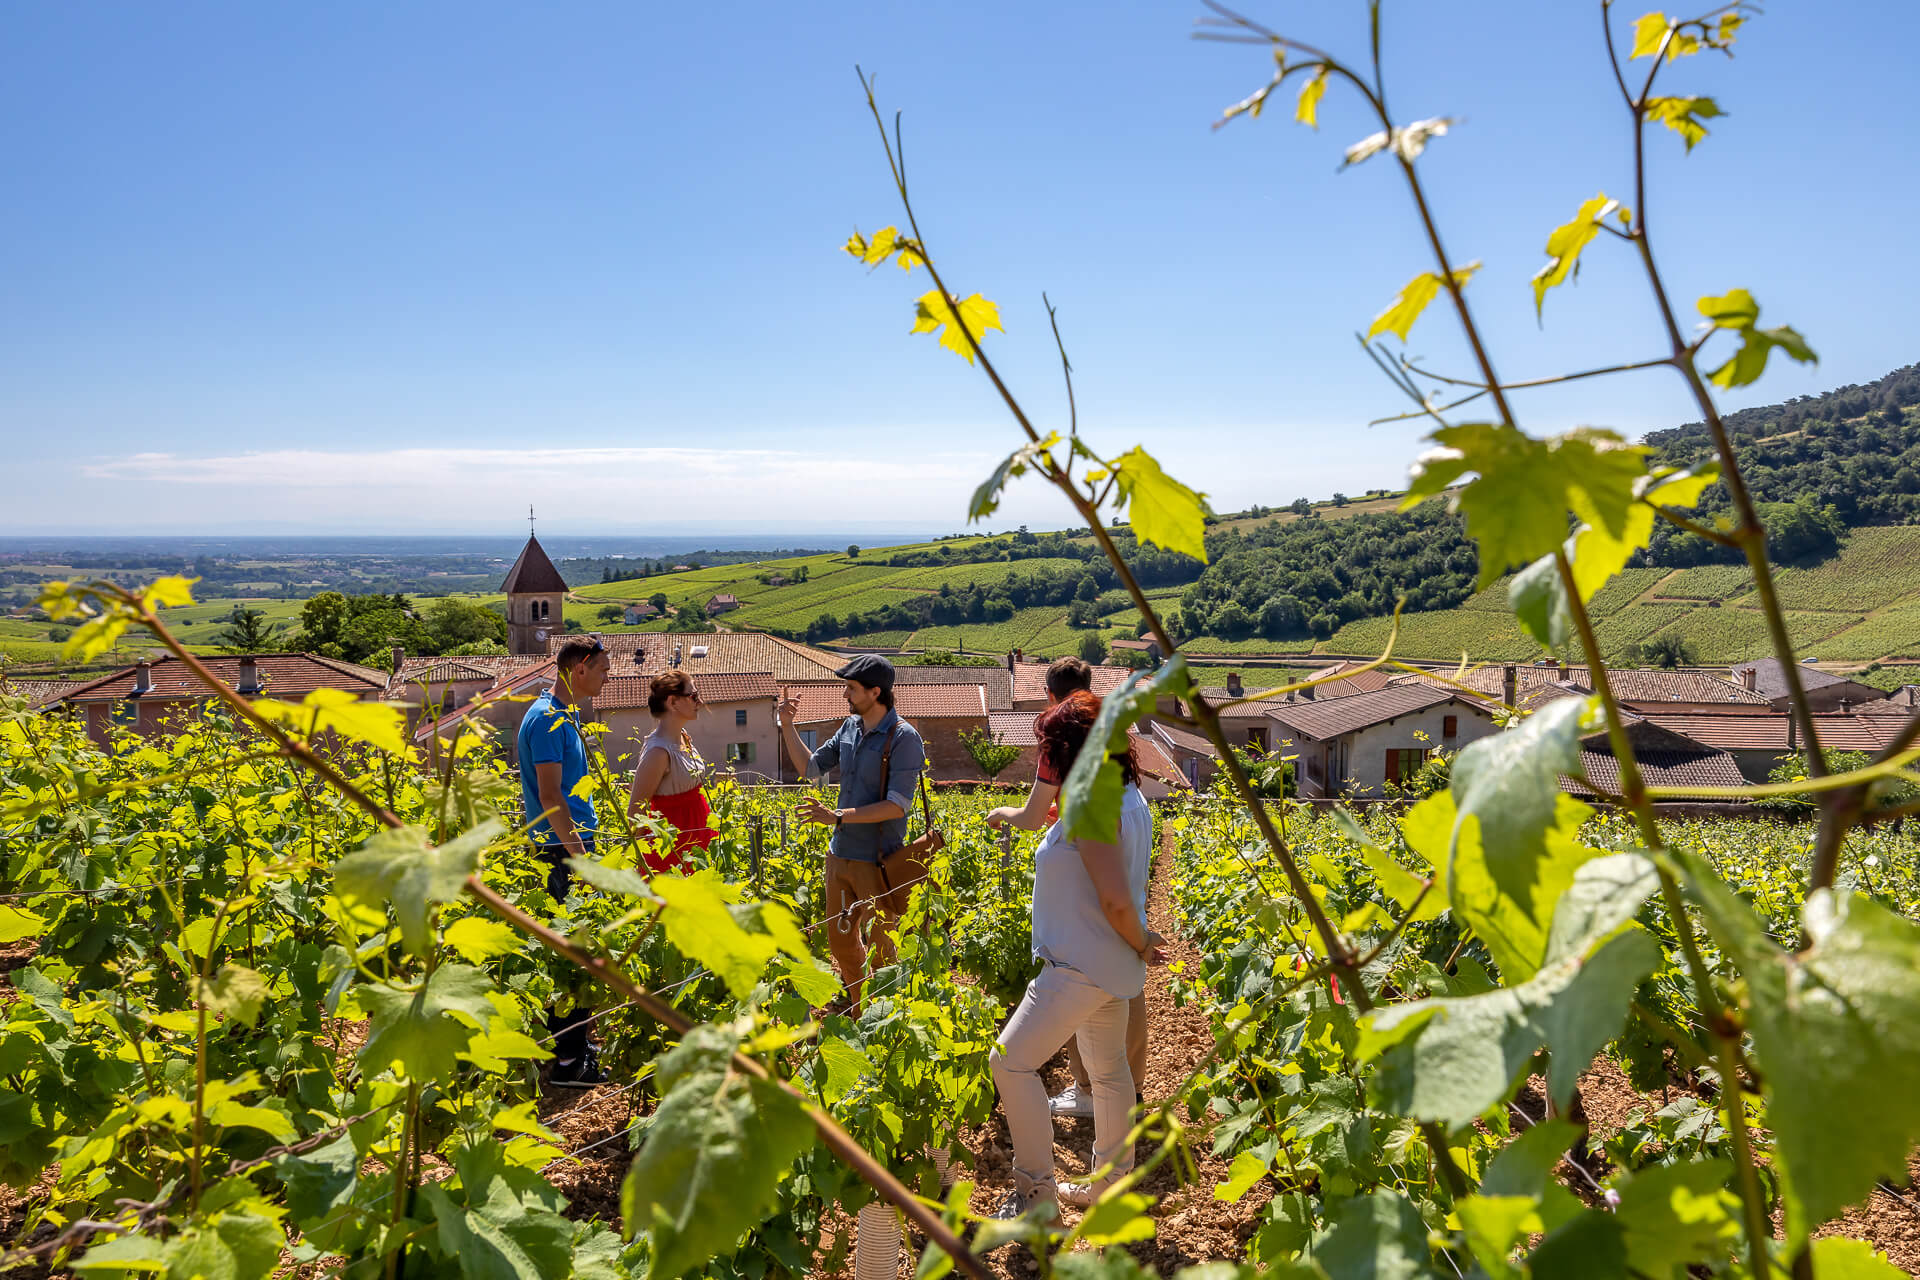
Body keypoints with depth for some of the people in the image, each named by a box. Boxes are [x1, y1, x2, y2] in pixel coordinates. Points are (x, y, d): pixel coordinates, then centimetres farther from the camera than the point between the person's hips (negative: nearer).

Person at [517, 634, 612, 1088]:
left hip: (574, 846, 10)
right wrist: (581, 856, -20)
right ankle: (567, 1061, 2)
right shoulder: (548, 719, -16)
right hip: (562, 851, -10)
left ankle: (574, 1044, 24)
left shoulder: (565, 715, 15)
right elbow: (551, 798, -21)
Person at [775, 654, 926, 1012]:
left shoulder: (903, 738, -16)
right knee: (840, 939, 18)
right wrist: (787, 727, 5)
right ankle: (858, 1015, 35)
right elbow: (810, 767, 17)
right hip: (840, 853, 8)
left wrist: (839, 816, -25)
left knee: (880, 950, 3)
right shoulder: (849, 727, 6)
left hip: (878, 862, -7)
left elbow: (897, 806, -22)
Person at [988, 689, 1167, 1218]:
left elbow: (1116, 901, -25)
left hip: (1084, 966, -11)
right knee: (1108, 1070, 20)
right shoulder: (1129, 797, 8)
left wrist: (1140, 945, -12)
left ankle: (1036, 1188, 0)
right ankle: (1109, 1184, 33)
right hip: (1110, 965, 11)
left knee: (1011, 1060, -7)